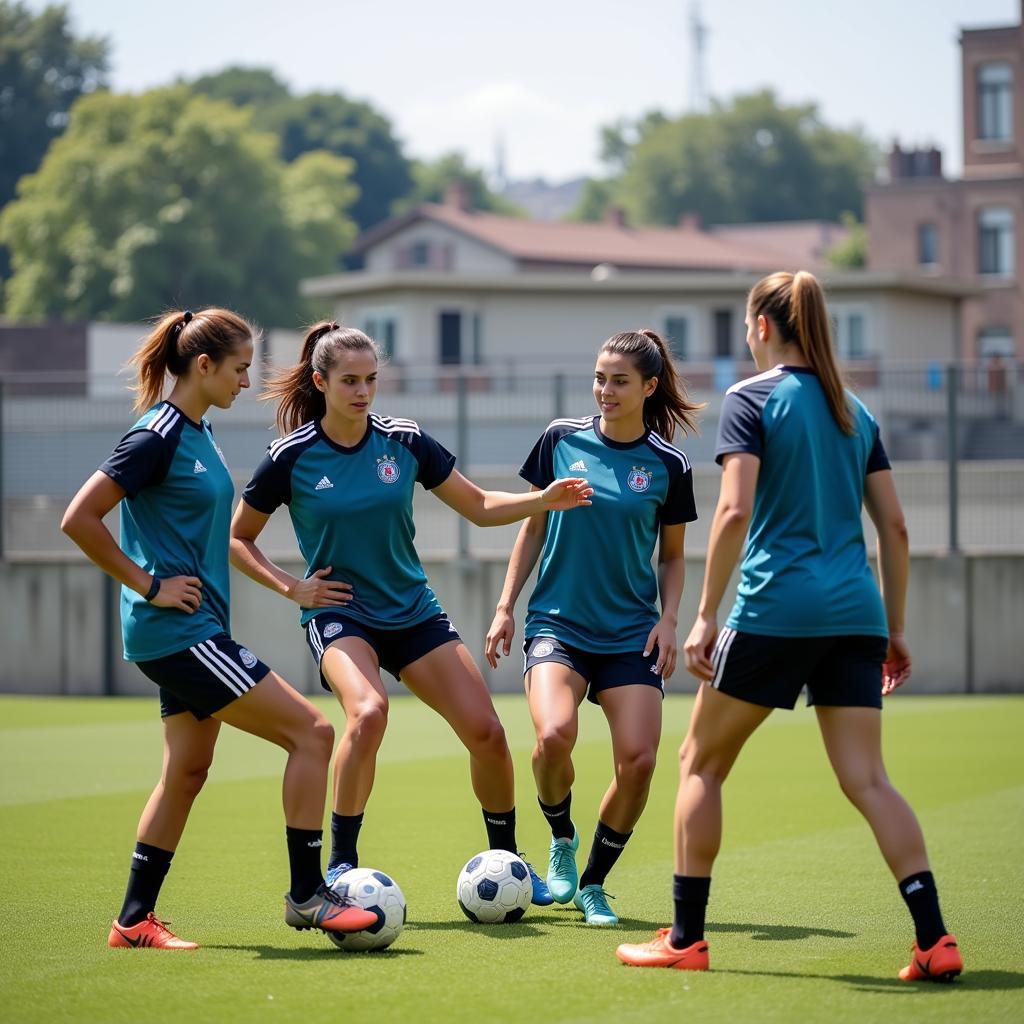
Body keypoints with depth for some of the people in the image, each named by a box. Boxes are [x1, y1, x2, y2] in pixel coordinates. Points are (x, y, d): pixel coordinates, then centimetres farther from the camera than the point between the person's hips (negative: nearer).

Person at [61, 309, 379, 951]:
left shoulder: (197, 431, 13)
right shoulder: (159, 435, -15)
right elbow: (79, 519, -18)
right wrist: (150, 585, -15)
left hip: (196, 629, 10)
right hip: (177, 630, -10)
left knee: (188, 772, 12)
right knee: (312, 732, -11)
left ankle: (135, 921, 17)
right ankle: (307, 895, -5)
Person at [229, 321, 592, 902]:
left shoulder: (405, 442, -1)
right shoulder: (292, 458, -8)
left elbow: (479, 507, 7)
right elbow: (237, 539, 4)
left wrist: (544, 500, -9)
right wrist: (291, 587, -9)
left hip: (413, 611, 4)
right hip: (338, 615, -4)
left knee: (485, 730, -6)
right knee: (368, 711, -33)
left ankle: (506, 860, 17)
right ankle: (341, 865, -20)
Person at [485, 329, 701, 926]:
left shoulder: (668, 466, 1)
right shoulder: (562, 440, 2)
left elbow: (672, 556, 12)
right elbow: (534, 528, 11)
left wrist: (668, 620, -2)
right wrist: (505, 607, 6)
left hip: (631, 632, 1)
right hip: (557, 623, -1)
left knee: (639, 757, -14)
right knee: (555, 734, -27)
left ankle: (593, 884, 9)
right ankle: (562, 839, 5)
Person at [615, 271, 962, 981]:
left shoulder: (752, 398, -2)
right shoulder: (855, 412, 15)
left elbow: (735, 510, -14)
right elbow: (894, 527, 14)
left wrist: (706, 615, -11)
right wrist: (894, 628, 20)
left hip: (775, 610, -5)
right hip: (855, 612, 5)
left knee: (702, 762, 10)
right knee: (867, 778, 2)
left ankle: (686, 938, 11)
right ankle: (935, 940, -11)